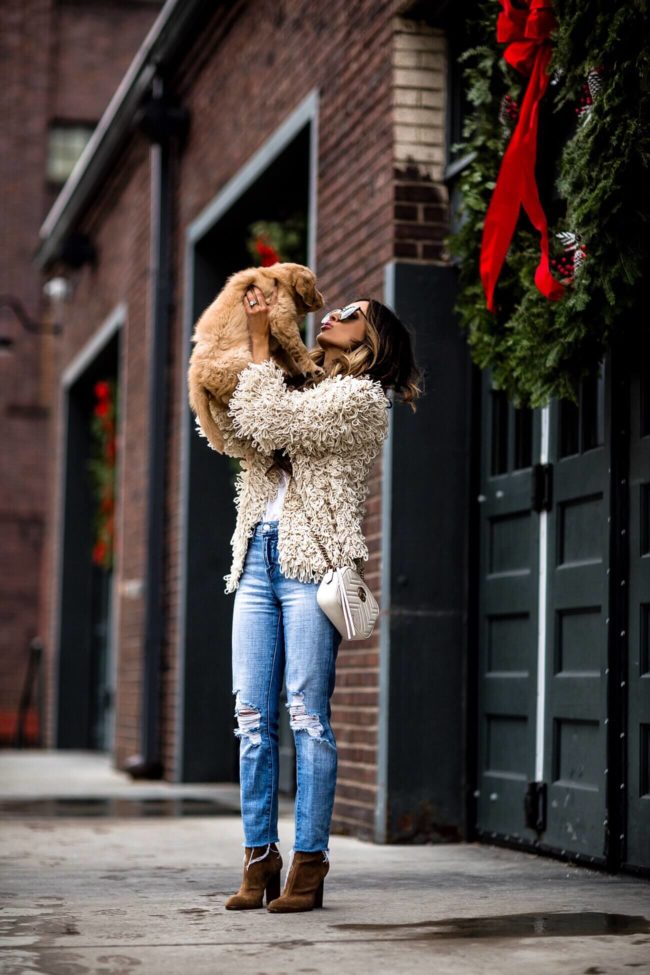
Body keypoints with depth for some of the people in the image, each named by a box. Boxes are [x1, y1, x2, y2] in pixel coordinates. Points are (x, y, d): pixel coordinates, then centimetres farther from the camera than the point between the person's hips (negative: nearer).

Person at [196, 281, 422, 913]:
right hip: (258, 558, 7)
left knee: (307, 716, -8)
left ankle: (309, 862, -5)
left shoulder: (361, 397, 1)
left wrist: (260, 344, -4)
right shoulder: (299, 390, 25)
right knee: (252, 716, 2)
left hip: (312, 563, -7)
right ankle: (259, 858, 6)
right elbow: (238, 437, 17)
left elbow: (273, 425, -10)